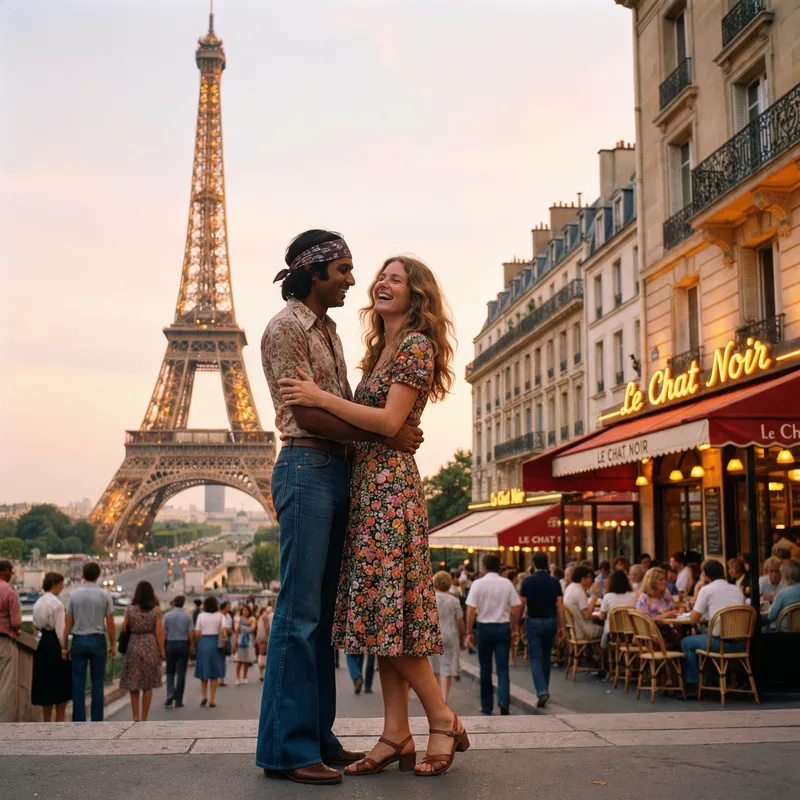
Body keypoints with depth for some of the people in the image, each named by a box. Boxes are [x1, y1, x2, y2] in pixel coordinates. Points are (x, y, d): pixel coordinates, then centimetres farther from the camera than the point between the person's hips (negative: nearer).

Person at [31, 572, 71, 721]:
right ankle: (59, 720, 5)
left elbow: (36, 626, 12)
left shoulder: (38, 602, 10)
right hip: (55, 644, -8)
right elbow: (60, 630, -17)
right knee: (61, 685, 3)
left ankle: (47, 720, 18)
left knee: (45, 682, 12)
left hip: (42, 644, 8)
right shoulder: (57, 603, -15)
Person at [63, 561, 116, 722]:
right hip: (97, 641, -1)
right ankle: (97, 721, 5)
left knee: (78, 684, 5)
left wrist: (64, 646, 5)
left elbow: (68, 622, 0)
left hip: (78, 641, 1)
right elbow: (110, 623, -5)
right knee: (97, 684, 5)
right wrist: (113, 644, 4)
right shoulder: (104, 595, -4)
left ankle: (79, 721, 5)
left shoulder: (74, 594, 0)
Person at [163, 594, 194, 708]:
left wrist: (162, 646, 7)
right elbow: (190, 633, -6)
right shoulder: (187, 616, -4)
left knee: (170, 671, 16)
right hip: (183, 644, -1)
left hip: (170, 644, 1)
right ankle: (178, 700, 5)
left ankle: (170, 693, -4)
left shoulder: (167, 615, -2)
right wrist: (191, 645, 7)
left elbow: (164, 633, -2)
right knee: (181, 673, 4)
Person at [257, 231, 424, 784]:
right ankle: (287, 749, -3)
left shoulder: (329, 329, 20)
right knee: (300, 610, -8)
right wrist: (386, 437, -13)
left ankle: (317, 736, 15)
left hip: (338, 471, 9)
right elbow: (310, 415, -14)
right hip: (306, 469, -9)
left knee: (323, 610, 9)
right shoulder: (285, 329, -7)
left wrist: (397, 427, 0)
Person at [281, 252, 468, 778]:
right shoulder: (381, 350, 20)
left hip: (390, 484, -9)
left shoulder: (416, 346, -6)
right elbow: (368, 422, 14)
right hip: (367, 483, 9)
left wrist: (322, 398, -14)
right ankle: (397, 735, 9)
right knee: (380, 613, 6)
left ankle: (445, 722, 3)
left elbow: (390, 421, -15)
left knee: (389, 610, -9)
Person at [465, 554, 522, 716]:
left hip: (485, 627, -1)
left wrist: (469, 631, -4)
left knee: (485, 668, 10)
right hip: (503, 627, 1)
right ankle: (504, 700, -15)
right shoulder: (507, 584, 1)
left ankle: (486, 706, 16)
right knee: (502, 667, 5)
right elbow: (517, 607, 1)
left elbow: (471, 609, -9)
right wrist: (515, 628, 11)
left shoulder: (478, 584, -5)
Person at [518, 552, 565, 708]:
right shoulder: (554, 582, -1)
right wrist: (562, 626, 2)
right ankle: (544, 689, 26)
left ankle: (542, 691, -19)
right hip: (550, 622, 3)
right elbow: (560, 606, -3)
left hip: (533, 622, -3)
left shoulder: (527, 581, -7)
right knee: (546, 657, 17)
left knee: (535, 658, -3)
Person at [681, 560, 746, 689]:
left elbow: (693, 620, -2)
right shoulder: (737, 589, 14)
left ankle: (692, 686, 16)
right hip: (739, 644, 6)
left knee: (686, 642, 19)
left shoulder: (706, 590, -3)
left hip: (720, 643, -6)